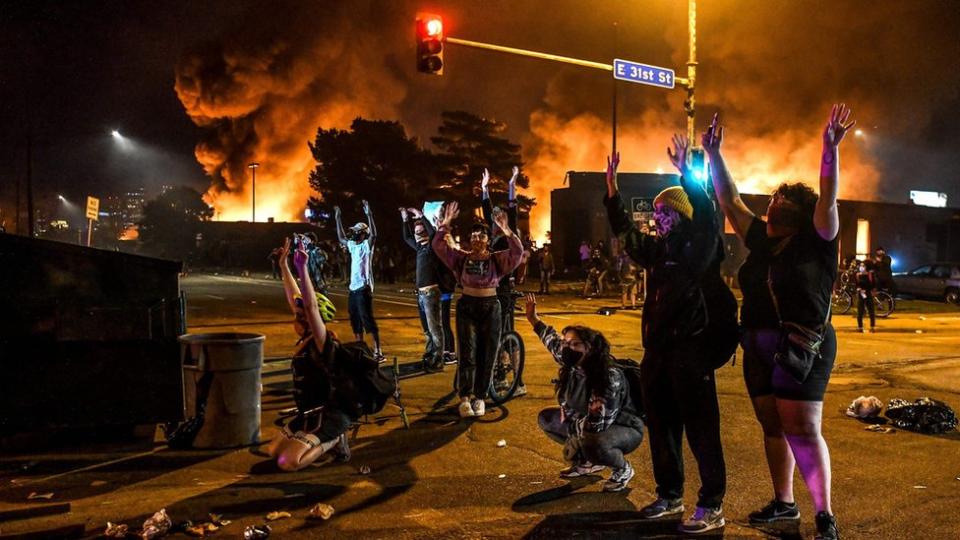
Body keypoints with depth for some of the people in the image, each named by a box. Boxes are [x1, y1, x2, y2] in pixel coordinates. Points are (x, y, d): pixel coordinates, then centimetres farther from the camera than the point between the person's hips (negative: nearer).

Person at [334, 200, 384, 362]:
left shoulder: (367, 245, -7)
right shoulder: (352, 245, 15)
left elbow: (374, 234, -25)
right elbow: (341, 237, 29)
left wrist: (368, 214, -30)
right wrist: (338, 218, 27)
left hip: (364, 288, -8)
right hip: (353, 288, 8)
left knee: (368, 320, -11)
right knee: (355, 321, 13)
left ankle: (378, 352, -10)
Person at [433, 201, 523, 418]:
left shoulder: (496, 259, 0)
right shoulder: (461, 258, 4)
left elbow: (517, 251, -16)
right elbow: (438, 245, -4)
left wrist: (505, 229, -27)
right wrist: (446, 222, -16)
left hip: (490, 308, 0)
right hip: (467, 306, 0)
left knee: (487, 355, 4)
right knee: (467, 353, -6)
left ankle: (480, 397, 14)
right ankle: (465, 398, -6)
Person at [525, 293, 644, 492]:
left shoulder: (610, 377, -34)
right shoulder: (572, 366, -11)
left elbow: (598, 425, -35)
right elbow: (554, 343, 12)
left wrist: (572, 431, -18)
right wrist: (534, 320, 18)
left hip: (625, 429, -8)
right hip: (588, 424, 8)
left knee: (592, 442, -39)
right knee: (546, 418, 6)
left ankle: (623, 469, -4)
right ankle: (589, 461, 19)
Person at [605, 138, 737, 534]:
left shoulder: (699, 245, -4)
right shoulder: (657, 248, 15)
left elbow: (706, 213, -21)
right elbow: (625, 233, 23)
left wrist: (684, 171, -27)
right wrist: (612, 188, 17)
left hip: (691, 349, -8)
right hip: (657, 349, 8)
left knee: (700, 429, -4)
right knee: (661, 426, 15)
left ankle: (711, 507, 5)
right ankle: (670, 495, 29)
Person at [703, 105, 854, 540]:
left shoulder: (816, 244, -2)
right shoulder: (762, 241, 11)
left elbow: (828, 198, -15)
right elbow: (730, 201, 14)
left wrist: (831, 149, -25)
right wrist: (713, 155, 11)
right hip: (759, 349, 6)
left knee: (802, 430, -9)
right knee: (773, 427, 12)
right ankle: (784, 503, 24)